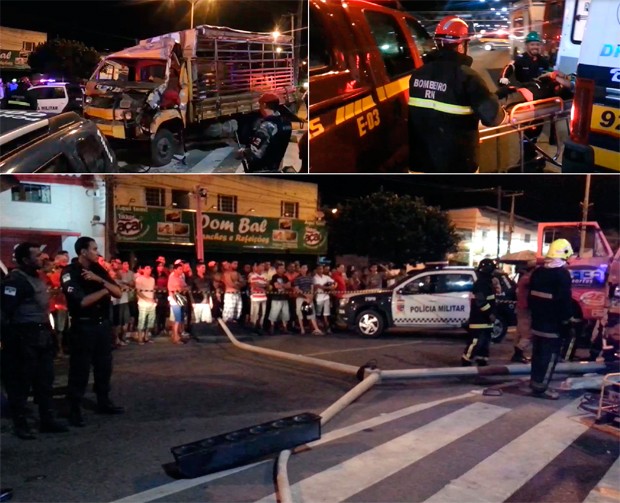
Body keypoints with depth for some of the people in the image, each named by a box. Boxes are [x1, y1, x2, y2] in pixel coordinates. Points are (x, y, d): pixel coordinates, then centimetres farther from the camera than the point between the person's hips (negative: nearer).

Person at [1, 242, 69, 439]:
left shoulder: (36, 278, 14)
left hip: (42, 335, 9)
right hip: (25, 338, -9)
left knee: (45, 381, 14)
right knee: (21, 382, 2)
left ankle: (47, 420, 23)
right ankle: (20, 424, 13)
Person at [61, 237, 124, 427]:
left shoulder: (98, 269, 7)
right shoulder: (69, 273, -11)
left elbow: (118, 293, -1)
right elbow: (82, 301, -21)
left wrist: (99, 280, -16)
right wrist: (105, 290, -9)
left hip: (103, 324, 6)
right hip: (83, 326, -6)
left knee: (104, 365, 14)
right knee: (80, 369, 0)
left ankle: (104, 402, 28)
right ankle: (74, 410, 9)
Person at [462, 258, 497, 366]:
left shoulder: (486, 282, 16)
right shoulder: (480, 284, -17)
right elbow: (481, 302, -25)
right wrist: (490, 313, -22)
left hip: (485, 319, 11)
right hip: (479, 319, -11)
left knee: (484, 342, 13)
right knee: (476, 342, -11)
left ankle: (482, 363, 19)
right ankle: (465, 363, -4)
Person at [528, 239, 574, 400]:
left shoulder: (537, 272, 10)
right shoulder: (562, 274, -16)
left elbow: (531, 296, 17)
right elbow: (565, 301, -17)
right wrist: (566, 322, -11)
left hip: (538, 321, 8)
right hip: (553, 324, -8)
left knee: (538, 353, 16)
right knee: (550, 356, -3)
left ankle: (535, 382, 25)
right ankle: (540, 387, -2)